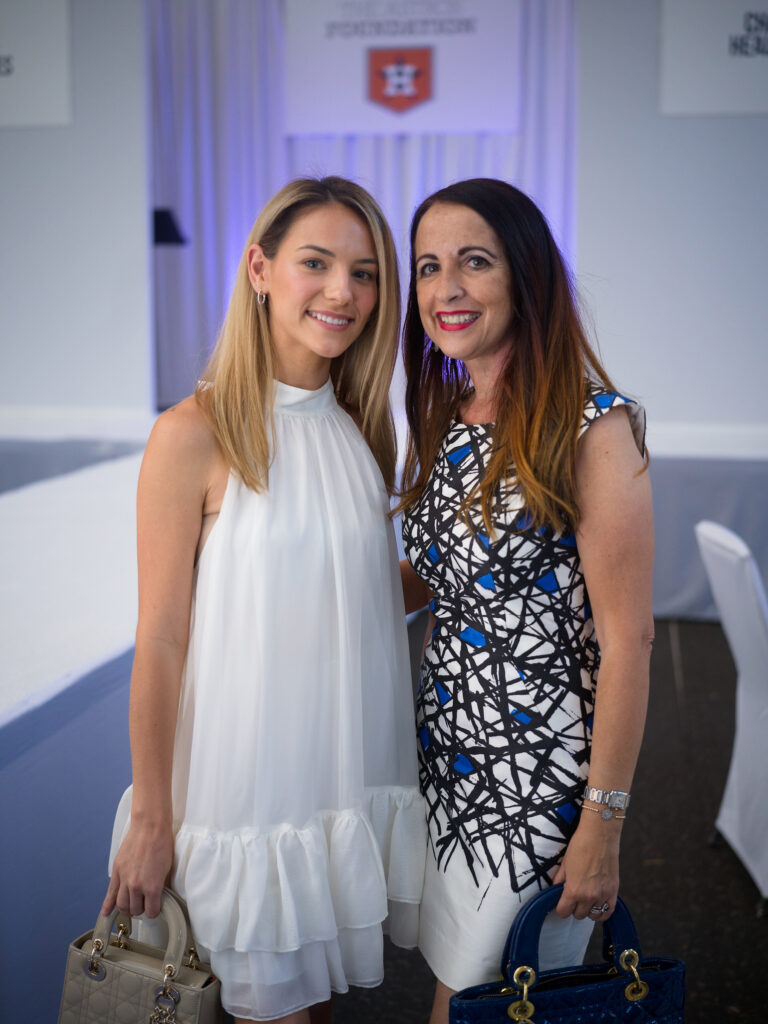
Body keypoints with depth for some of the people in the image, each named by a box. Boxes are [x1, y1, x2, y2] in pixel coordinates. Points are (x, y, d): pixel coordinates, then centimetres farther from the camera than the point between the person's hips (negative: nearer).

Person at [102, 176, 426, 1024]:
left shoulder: (366, 425, 4)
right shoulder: (196, 434, -15)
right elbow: (160, 640, -12)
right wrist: (151, 820, -9)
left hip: (356, 763, 5)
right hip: (249, 780, -5)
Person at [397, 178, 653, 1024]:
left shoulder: (592, 424, -18)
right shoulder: (447, 418, 4)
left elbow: (627, 640, -18)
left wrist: (603, 827, -16)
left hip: (539, 772, -6)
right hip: (446, 754, 6)